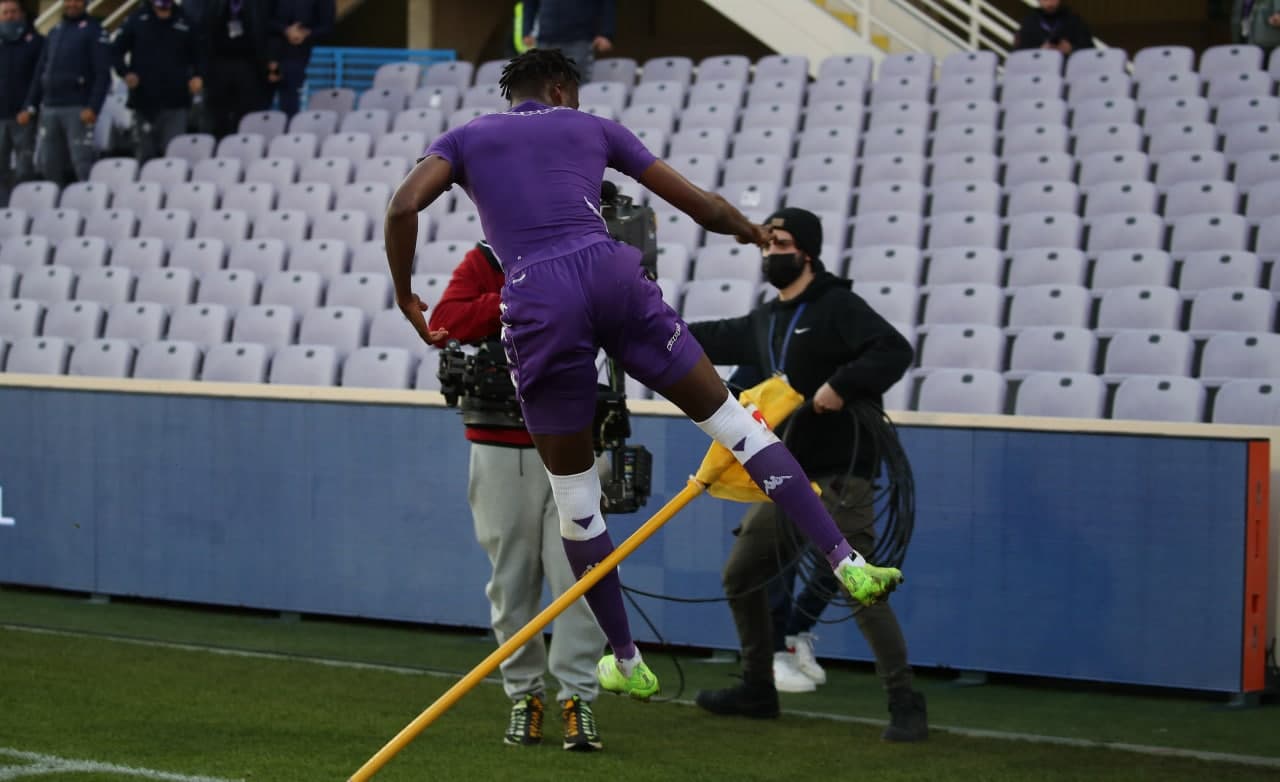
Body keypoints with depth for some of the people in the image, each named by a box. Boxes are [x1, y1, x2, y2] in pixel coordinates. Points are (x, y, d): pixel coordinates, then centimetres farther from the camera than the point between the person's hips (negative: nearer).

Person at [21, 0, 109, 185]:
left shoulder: (93, 30, 0)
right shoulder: (54, 32, 19)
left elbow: (103, 74, -8)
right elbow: (40, 72, 20)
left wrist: (93, 107, -18)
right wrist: (31, 107, 13)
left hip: (77, 109, -6)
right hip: (49, 108, 6)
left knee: (83, 166, -11)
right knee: (48, 166, 6)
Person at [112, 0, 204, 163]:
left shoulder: (185, 22, 3)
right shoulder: (138, 19, 3)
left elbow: (197, 54, 12)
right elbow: (117, 49, 9)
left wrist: (198, 76, -7)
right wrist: (125, 72, -7)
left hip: (175, 102, -1)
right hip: (144, 101, 1)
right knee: (146, 153, 9)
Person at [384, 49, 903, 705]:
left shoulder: (464, 140, 23)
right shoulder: (591, 128, 25)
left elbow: (403, 207, 2)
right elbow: (699, 204, 26)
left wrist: (406, 298, 13)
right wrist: (754, 233, 44)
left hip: (535, 300, 0)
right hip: (610, 272, 1)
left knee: (573, 491, 13)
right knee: (727, 414, 11)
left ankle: (626, 664, 22)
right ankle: (847, 563, 1)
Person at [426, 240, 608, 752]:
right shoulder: (485, 263, -1)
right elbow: (443, 325, -16)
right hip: (501, 450, -1)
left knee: (577, 573, -6)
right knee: (512, 580, 4)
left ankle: (577, 698, -3)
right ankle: (524, 695, 14)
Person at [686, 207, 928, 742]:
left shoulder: (837, 307, -10)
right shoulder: (765, 321, 15)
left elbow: (895, 351, -21)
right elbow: (715, 341, 30)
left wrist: (842, 386, -30)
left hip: (838, 481, -9)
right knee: (741, 577, 15)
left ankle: (905, 705, -8)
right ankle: (758, 690, 28)